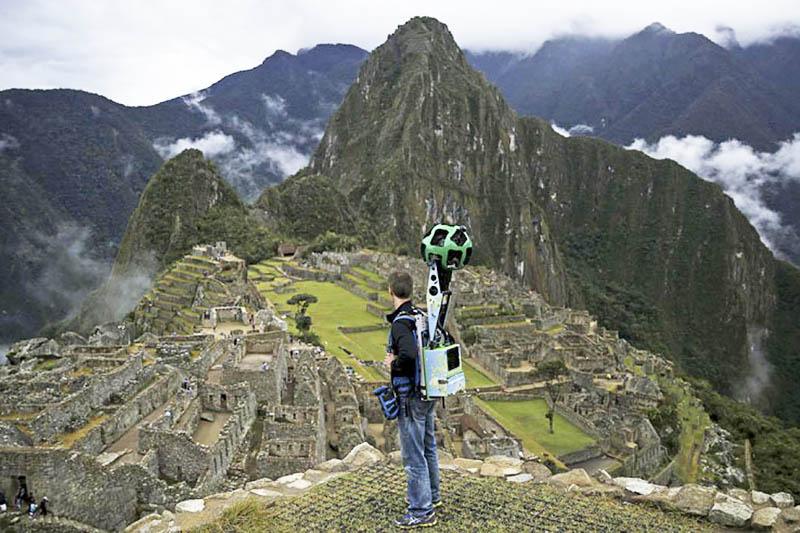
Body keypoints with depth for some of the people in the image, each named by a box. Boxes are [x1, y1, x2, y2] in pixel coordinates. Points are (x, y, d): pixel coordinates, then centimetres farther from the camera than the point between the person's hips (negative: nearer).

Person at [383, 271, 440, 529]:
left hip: (410, 396, -9)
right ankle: (431, 495, 39)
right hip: (428, 391, 9)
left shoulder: (401, 323, -21)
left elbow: (410, 355, -37)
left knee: (414, 454, 1)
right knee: (428, 446, 22)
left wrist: (392, 363, -16)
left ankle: (422, 511, 10)